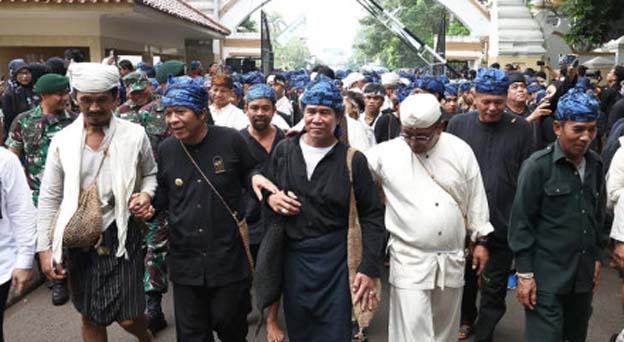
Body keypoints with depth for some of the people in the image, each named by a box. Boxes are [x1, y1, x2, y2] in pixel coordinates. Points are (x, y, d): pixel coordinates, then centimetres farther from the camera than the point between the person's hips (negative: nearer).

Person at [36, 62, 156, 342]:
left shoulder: (134, 134, -6)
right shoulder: (61, 140, -2)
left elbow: (150, 173, 9)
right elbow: (49, 198, 2)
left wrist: (146, 194, -14)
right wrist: (44, 248, -1)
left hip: (120, 235, -2)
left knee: (128, 318, 2)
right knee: (91, 319, 14)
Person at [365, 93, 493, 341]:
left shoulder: (460, 150, -4)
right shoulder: (387, 152, -10)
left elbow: (475, 198, 4)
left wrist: (481, 240, 6)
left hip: (451, 258, 3)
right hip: (410, 259, -2)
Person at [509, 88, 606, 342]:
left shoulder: (595, 165, 6)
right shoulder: (538, 165, -11)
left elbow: (599, 215, 16)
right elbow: (521, 223, -11)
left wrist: (597, 257, 15)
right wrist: (524, 274, -12)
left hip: (584, 275, 6)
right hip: (547, 277, -6)